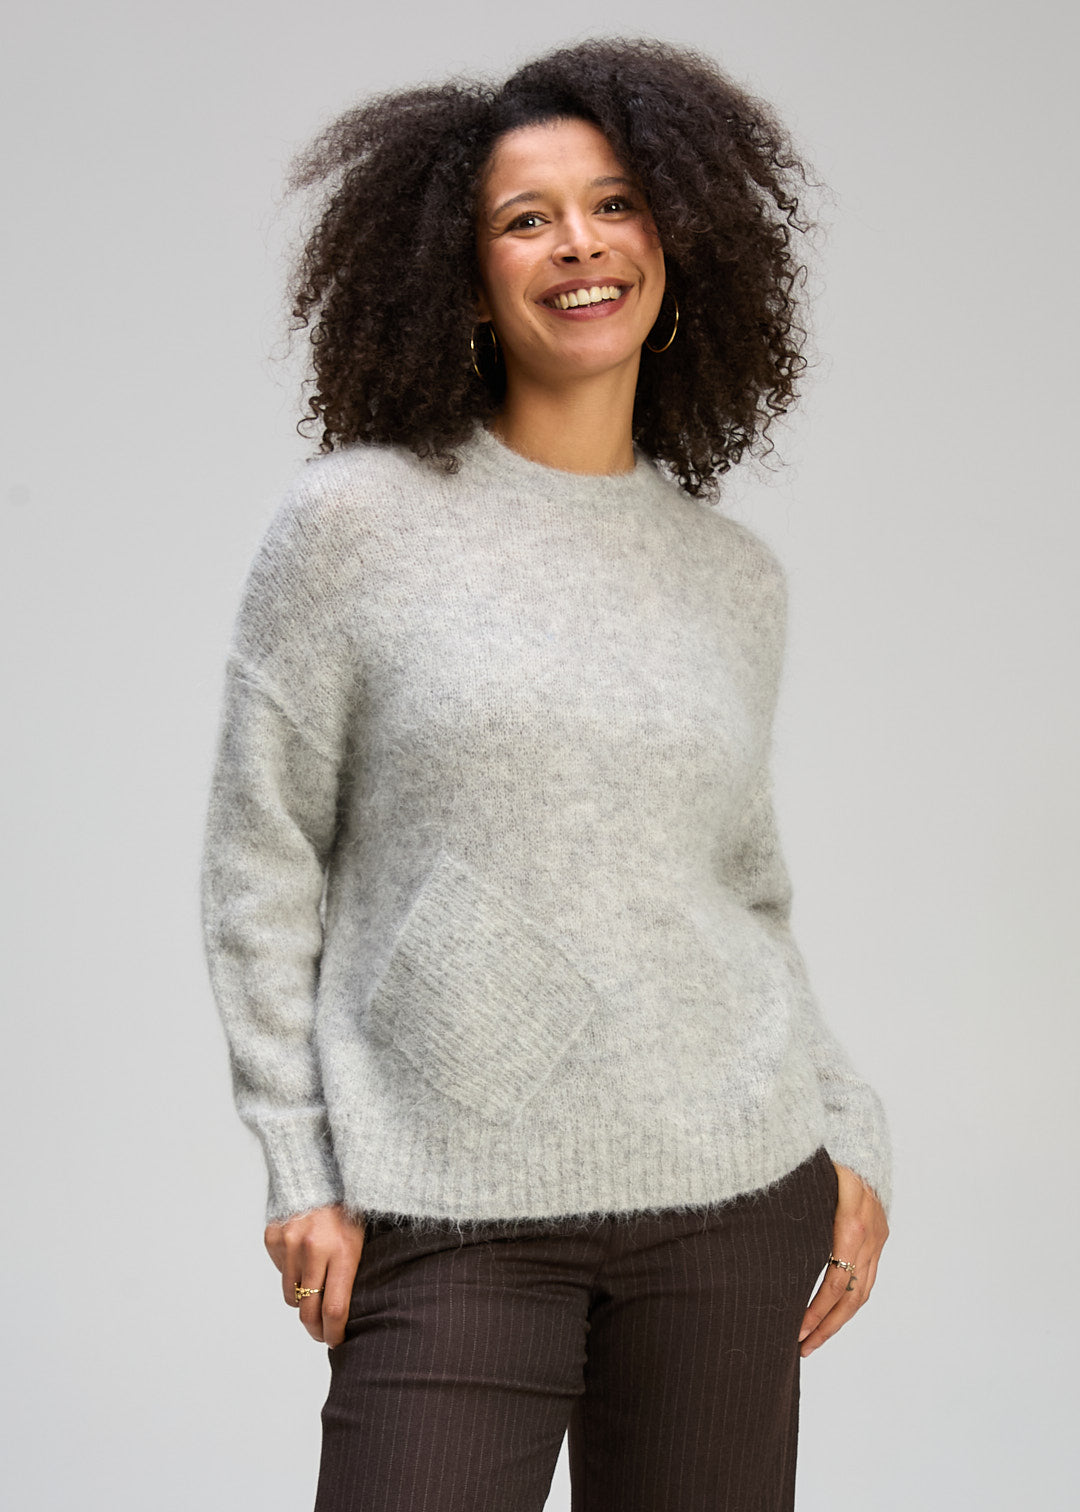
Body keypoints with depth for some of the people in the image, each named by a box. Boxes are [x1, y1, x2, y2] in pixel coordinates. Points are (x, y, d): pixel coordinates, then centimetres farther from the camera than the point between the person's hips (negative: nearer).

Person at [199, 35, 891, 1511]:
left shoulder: (736, 578, 9)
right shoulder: (355, 523, -1)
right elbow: (261, 865, 1)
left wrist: (848, 1138, 8)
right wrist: (301, 1171, -3)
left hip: (729, 1191, 3)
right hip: (453, 1220, -3)